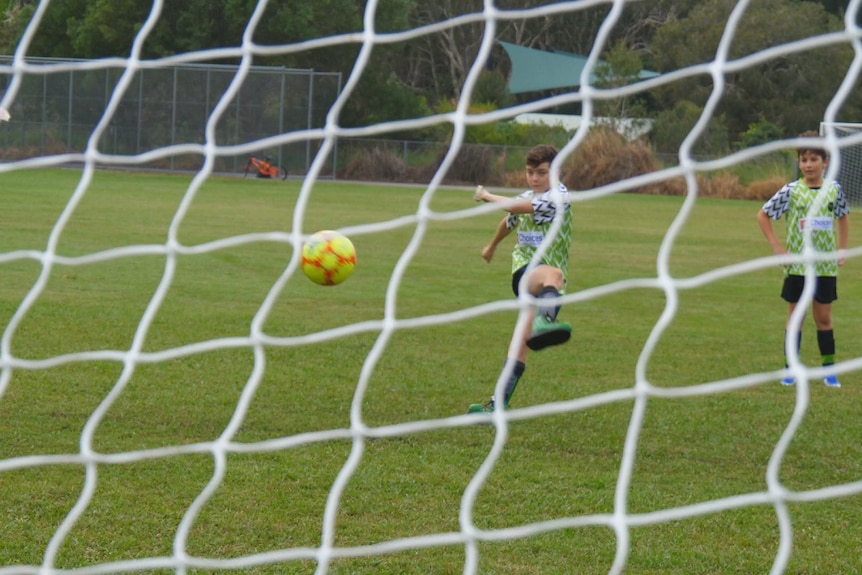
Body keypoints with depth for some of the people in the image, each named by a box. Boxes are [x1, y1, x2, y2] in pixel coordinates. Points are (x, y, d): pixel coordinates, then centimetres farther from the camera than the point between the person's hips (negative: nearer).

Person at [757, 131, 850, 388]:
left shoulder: (833, 190, 0)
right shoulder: (791, 191, -7)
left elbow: (843, 217, 17)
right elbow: (763, 215, -1)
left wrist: (842, 249, 8)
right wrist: (776, 246, -7)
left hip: (826, 266, 2)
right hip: (797, 266, -2)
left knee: (824, 317, 7)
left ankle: (829, 369, 12)